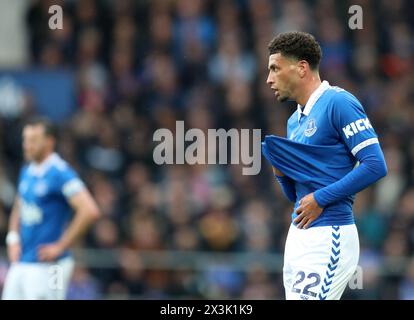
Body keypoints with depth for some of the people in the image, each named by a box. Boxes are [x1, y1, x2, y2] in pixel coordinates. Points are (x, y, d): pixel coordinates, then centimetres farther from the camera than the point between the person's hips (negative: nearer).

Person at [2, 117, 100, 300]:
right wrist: (13, 239, 11)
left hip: (47, 266, -8)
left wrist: (60, 246, -19)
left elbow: (89, 211, -24)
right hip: (21, 263, 8)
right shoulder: (27, 172, 11)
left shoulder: (60, 174, -15)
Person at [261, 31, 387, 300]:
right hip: (299, 234, 9)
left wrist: (321, 199, -15)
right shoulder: (294, 121, 19)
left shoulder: (338, 103, -7)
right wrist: (281, 174, 2)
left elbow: (375, 165, -16)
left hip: (328, 237, -9)